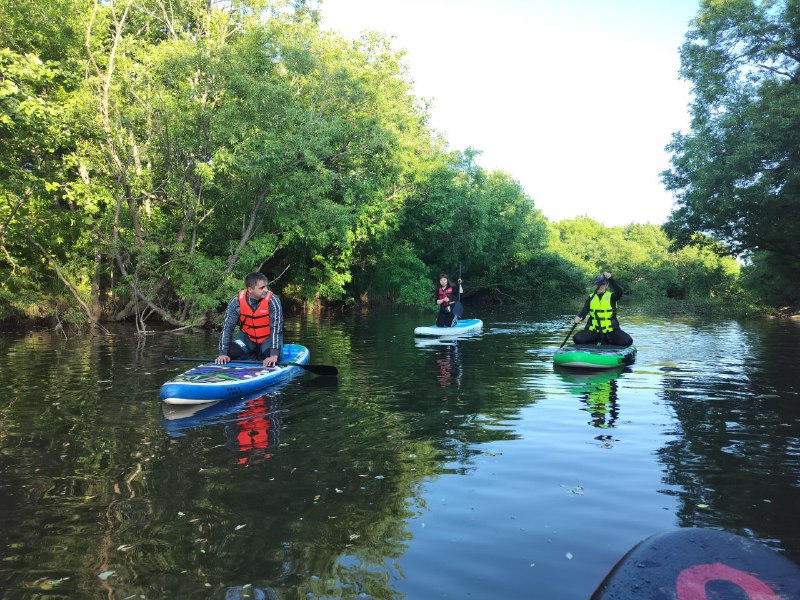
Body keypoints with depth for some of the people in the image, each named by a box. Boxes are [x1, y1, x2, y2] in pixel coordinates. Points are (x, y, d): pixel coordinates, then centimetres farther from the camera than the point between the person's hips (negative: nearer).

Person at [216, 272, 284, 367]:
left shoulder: (272, 300, -26)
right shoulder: (237, 301, -18)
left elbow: (276, 328, -30)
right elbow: (227, 327, -15)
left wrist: (274, 355, -39)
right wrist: (223, 353, -23)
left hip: (268, 338, -3)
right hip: (247, 337, 3)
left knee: (270, 362, -25)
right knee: (230, 354, -16)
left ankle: (260, 354, 12)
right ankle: (253, 353, 15)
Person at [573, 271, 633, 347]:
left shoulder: (611, 296, 3)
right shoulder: (591, 297, 8)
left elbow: (619, 293, -19)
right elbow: (585, 310, -5)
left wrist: (610, 279, -31)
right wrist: (579, 317, -28)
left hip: (611, 330, -1)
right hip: (593, 330, 1)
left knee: (627, 341, -23)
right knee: (577, 339, -23)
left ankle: (604, 341, 0)